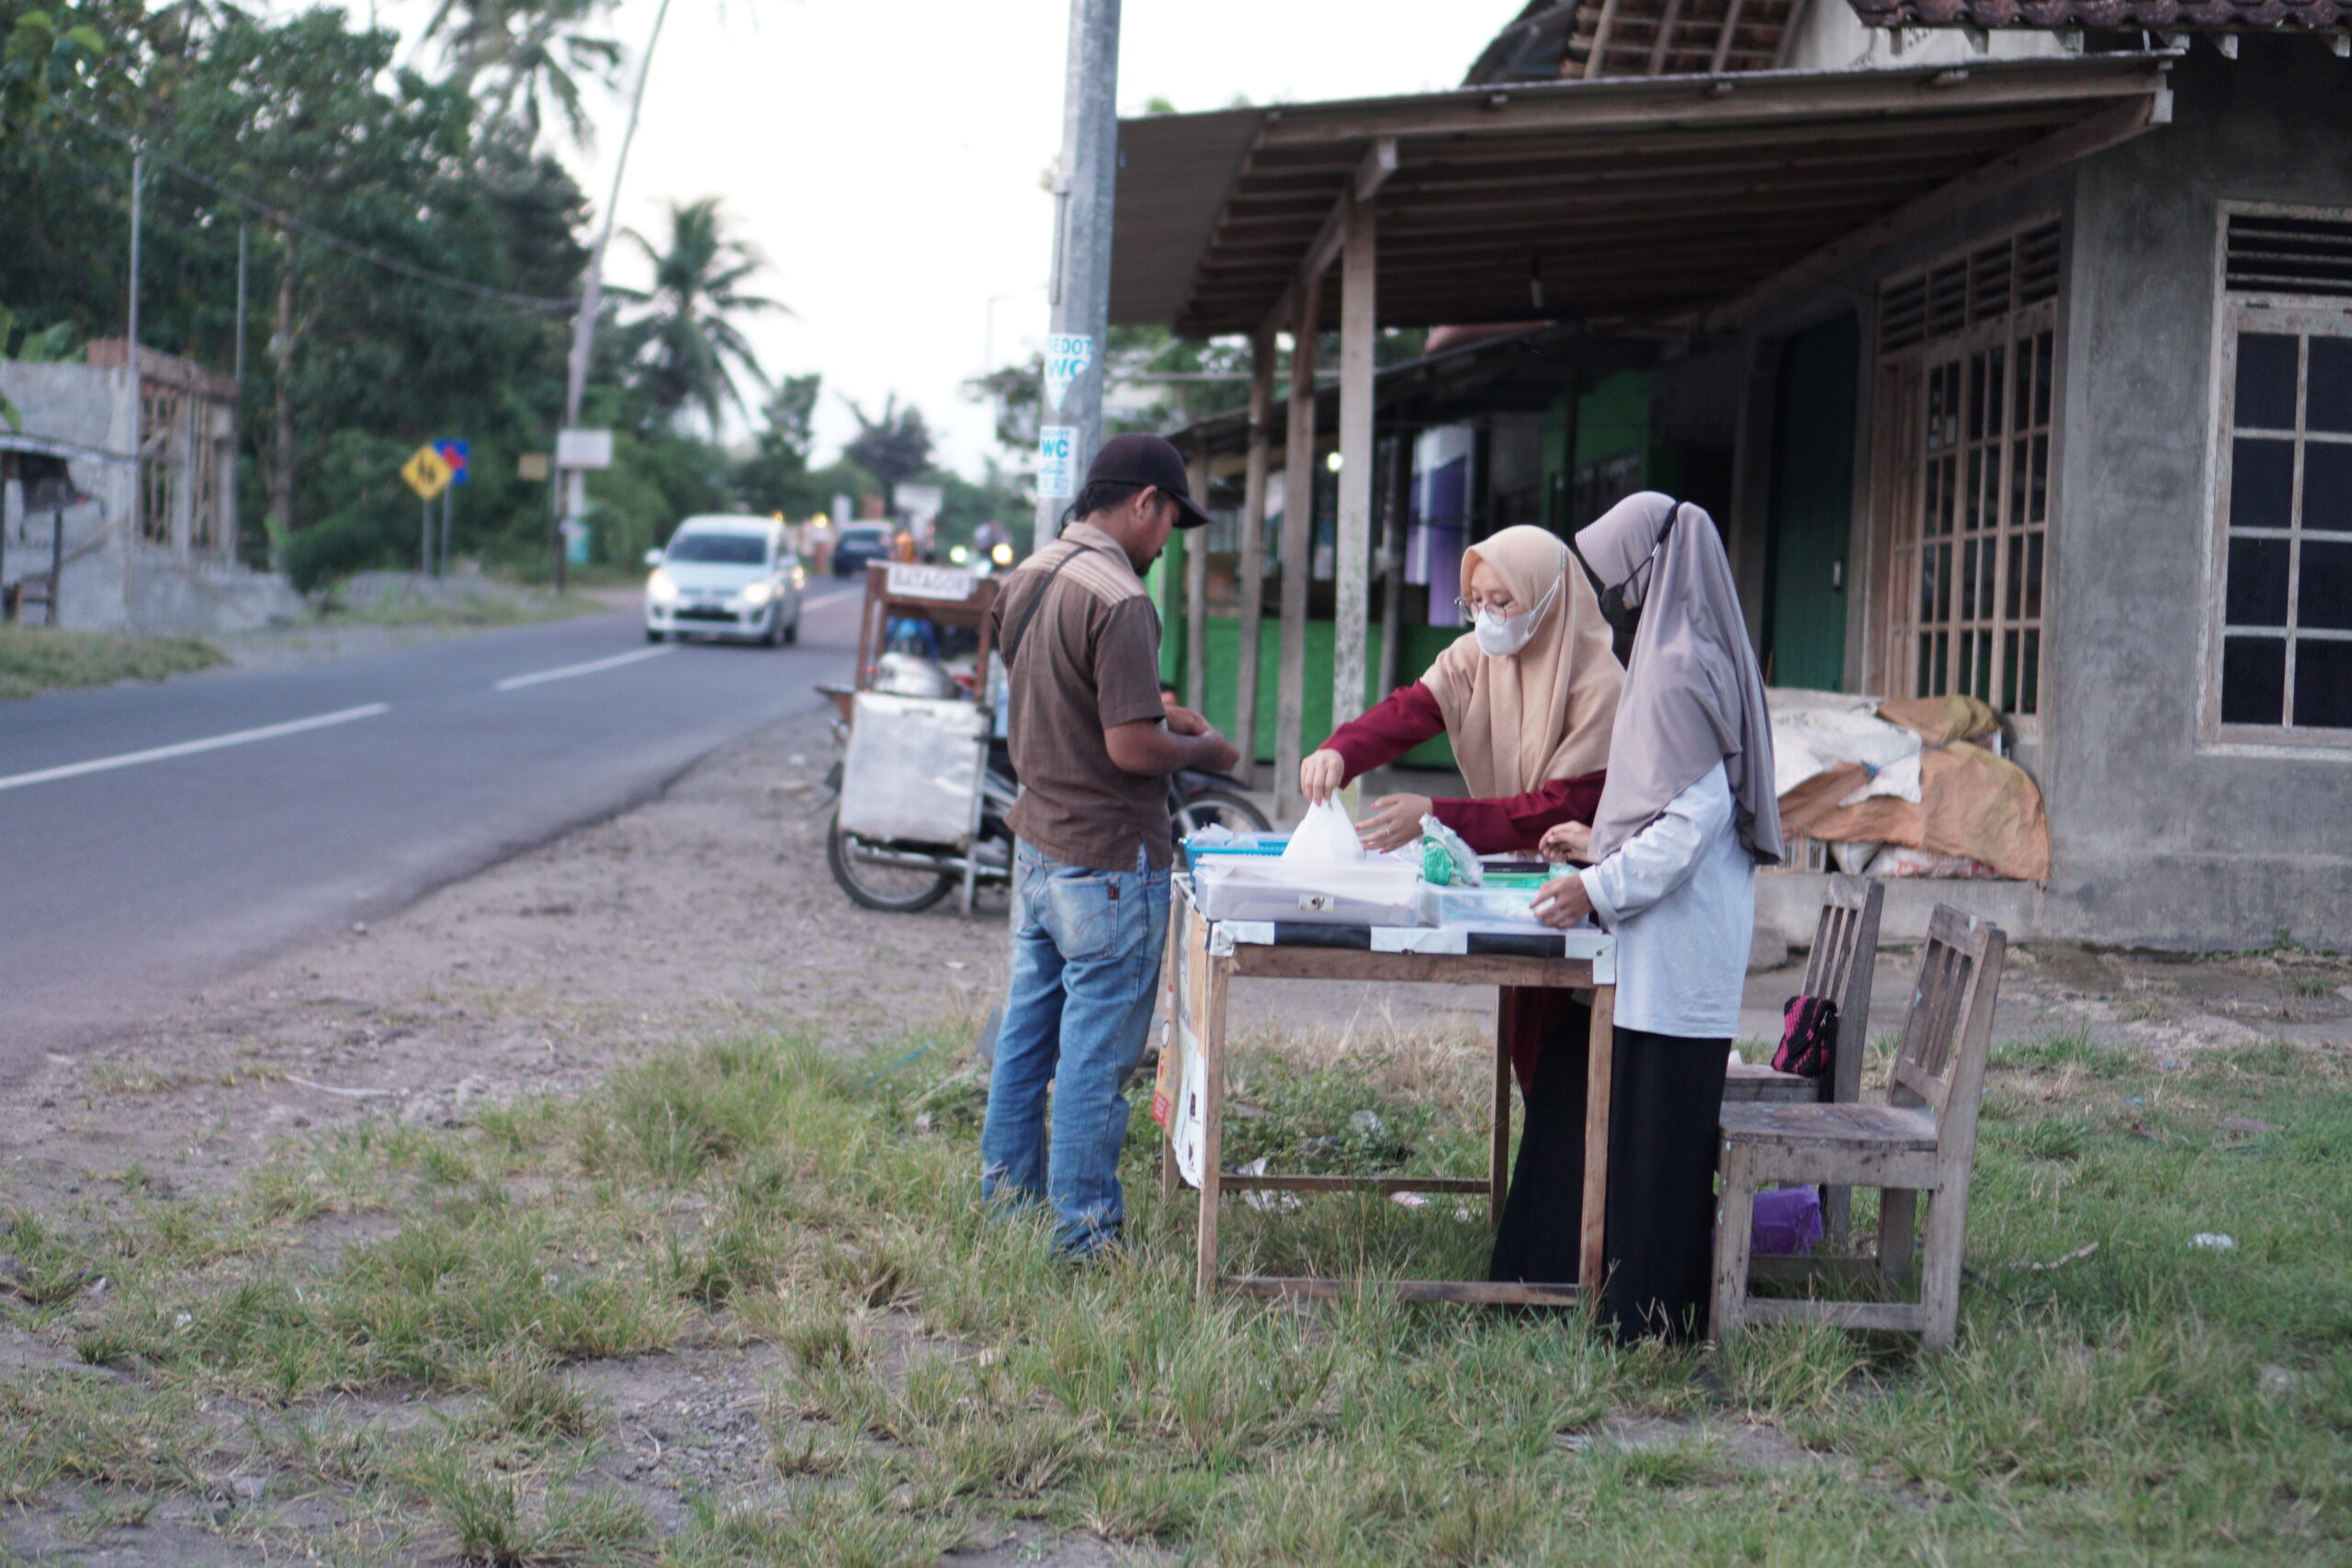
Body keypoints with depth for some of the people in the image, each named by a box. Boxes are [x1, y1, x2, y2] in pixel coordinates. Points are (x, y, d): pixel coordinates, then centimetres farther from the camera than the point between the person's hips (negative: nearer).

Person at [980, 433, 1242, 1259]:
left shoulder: (1026, 577, 7)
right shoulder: (1119, 603, -22)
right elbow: (1132, 749, -24)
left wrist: (1156, 712, 16)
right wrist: (1205, 751, -6)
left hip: (1036, 843, 9)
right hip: (1107, 862, -9)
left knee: (1027, 1029, 18)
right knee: (1096, 1050, 0)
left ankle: (1007, 1189, 29)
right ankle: (1083, 1233, 8)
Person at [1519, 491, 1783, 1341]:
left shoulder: (1676, 670, -16)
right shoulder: (1700, 654, 15)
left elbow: (1696, 815, -21)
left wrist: (1601, 888, -18)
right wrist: (1600, 844, 26)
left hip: (1672, 945, -10)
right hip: (1685, 942, 10)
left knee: (1651, 1124, -5)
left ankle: (1646, 1311, 1)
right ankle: (1662, 1299, 20)